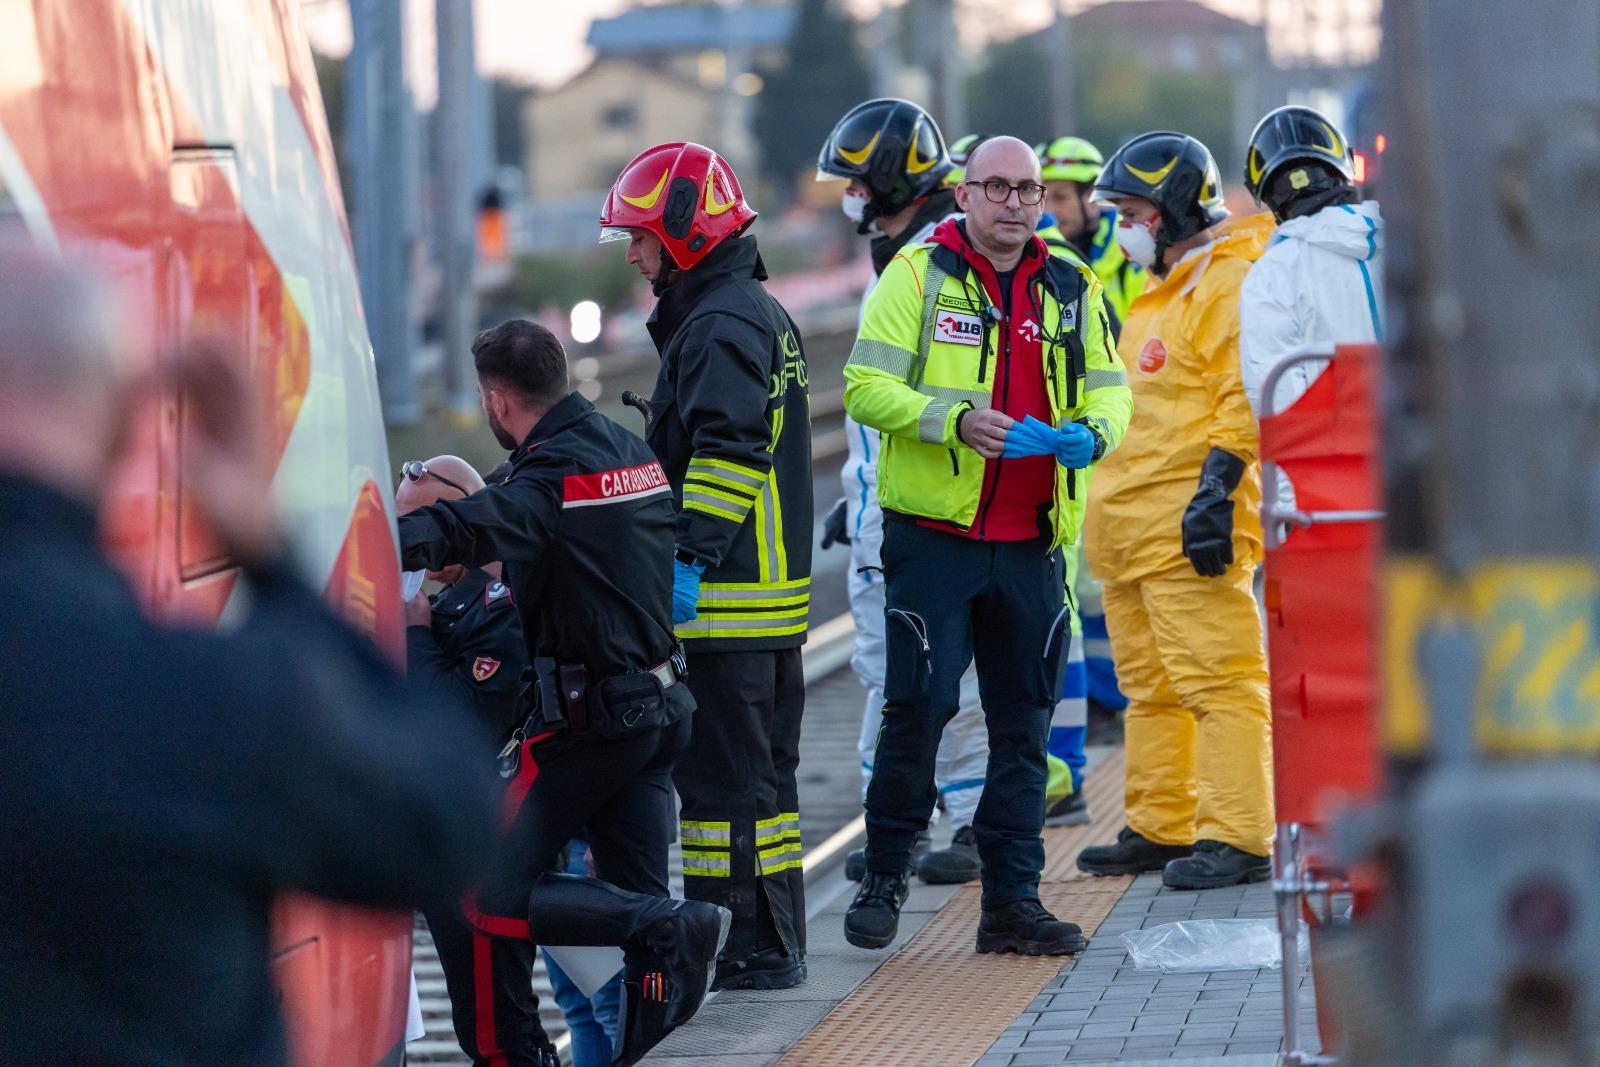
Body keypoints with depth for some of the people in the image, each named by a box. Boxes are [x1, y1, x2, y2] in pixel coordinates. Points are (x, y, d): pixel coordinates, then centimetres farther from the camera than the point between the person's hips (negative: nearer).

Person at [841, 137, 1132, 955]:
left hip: (1031, 543, 4)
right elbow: (866, 387, -7)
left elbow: (1109, 386, 16)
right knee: (918, 706, -5)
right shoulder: (919, 275, -1)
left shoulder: (1071, 290, 12)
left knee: (1024, 724, 7)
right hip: (934, 536, -4)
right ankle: (884, 878, 12)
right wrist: (957, 420, -22)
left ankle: (1013, 899, 13)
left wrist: (1093, 432, -8)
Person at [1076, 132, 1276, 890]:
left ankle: (1237, 837, -12)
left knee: (1217, 682, -11)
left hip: (1187, 523, -10)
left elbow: (1246, 399, -18)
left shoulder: (1230, 285, -10)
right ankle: (1160, 828, 21)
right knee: (1151, 687, 14)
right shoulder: (1157, 290, 22)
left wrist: (1215, 491, -24)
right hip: (1130, 527, 10)